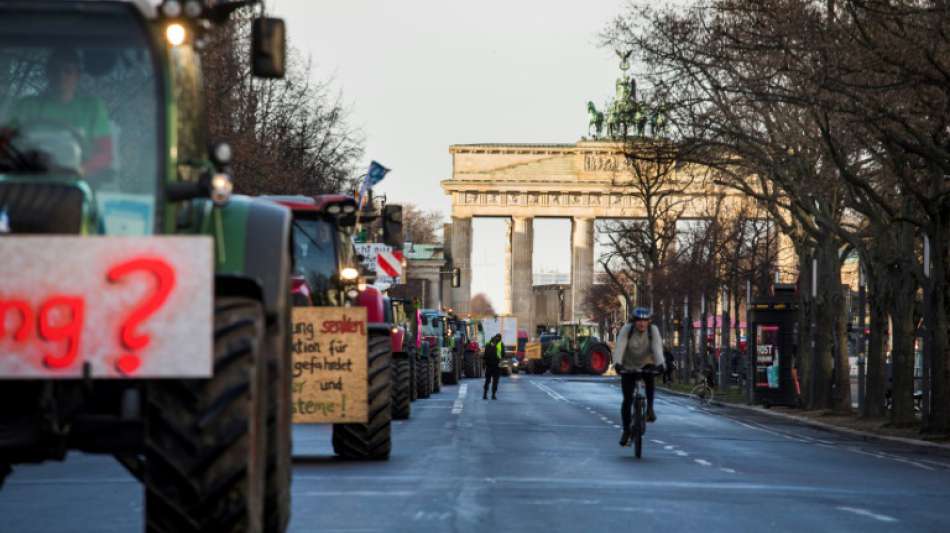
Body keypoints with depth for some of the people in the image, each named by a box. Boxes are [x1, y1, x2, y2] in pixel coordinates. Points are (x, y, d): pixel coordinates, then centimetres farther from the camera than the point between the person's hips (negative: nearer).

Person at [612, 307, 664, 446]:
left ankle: (650, 408, -15)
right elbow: (619, 347, -30)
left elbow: (657, 348, -29)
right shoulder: (626, 329, -18)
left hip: (646, 364, 0)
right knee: (627, 400, -7)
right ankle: (626, 430, 8)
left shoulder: (653, 330, -16)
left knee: (650, 378, -34)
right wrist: (617, 363, -47)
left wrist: (660, 364, -46)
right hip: (629, 367, 0)